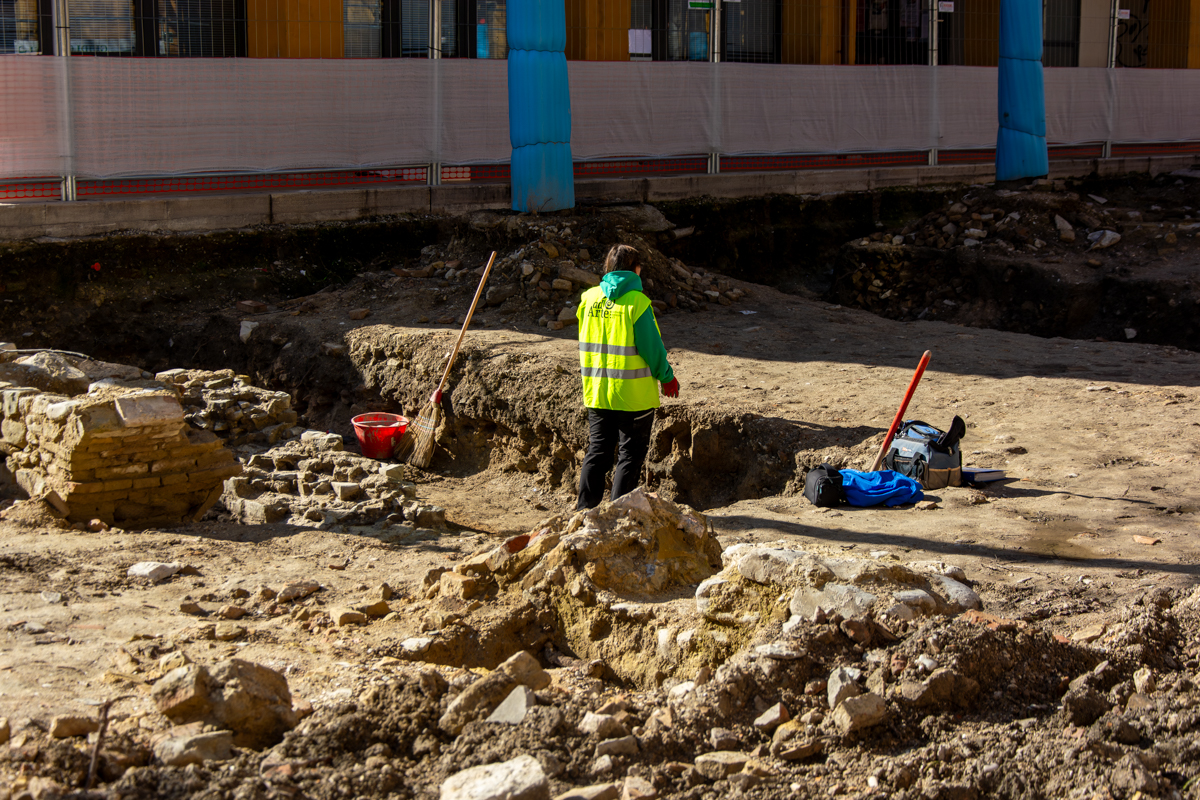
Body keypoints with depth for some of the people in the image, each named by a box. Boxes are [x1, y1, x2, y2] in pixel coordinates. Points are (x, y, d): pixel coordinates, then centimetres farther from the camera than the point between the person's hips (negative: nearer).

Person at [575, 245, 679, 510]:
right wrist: (667, 377, 1)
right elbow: (652, 346, -12)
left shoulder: (589, 298, 2)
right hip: (633, 393, -5)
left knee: (597, 450, 15)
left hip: (596, 391, 5)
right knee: (631, 454, 6)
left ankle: (586, 507, 14)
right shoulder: (636, 301, -15)